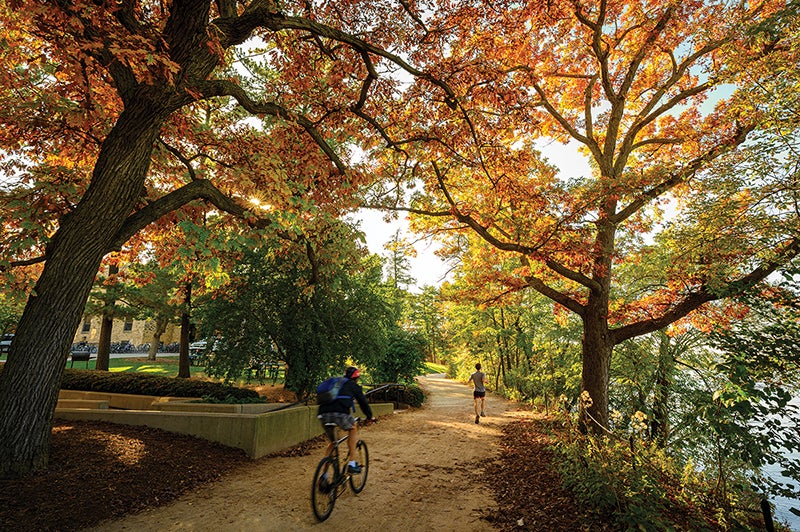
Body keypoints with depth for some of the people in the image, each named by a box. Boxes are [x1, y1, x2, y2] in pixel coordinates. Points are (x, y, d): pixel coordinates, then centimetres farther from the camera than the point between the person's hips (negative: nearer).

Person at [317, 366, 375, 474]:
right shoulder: (353, 385, 18)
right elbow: (363, 401, 22)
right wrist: (370, 416, 36)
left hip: (323, 414, 5)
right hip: (339, 413, -5)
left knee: (332, 442, 27)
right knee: (353, 428, 23)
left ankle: (324, 473, 23)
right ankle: (351, 464, 16)